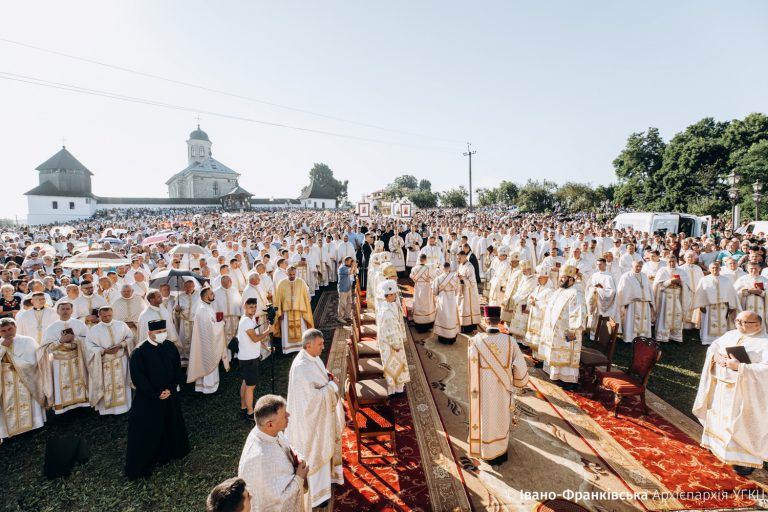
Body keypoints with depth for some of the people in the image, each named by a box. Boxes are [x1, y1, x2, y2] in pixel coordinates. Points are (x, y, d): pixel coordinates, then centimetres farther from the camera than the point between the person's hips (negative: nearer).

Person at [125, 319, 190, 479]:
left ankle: (167, 453, 40)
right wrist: (156, 394, -16)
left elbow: (178, 369, 3)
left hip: (170, 395, 5)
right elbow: (137, 377, -16)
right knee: (147, 431, 4)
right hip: (148, 399, -5)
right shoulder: (139, 352, -17)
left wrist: (171, 389, -9)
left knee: (170, 425, 18)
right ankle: (141, 465, 19)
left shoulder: (170, 347, -3)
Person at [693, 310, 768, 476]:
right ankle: (717, 444, 35)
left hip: (744, 391, -6)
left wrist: (739, 367, -27)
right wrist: (716, 357, -10)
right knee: (720, 416, 18)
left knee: (742, 424, 2)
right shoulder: (730, 335, 7)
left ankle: (748, 459, 16)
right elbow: (712, 348, 10)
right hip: (721, 387, 7)